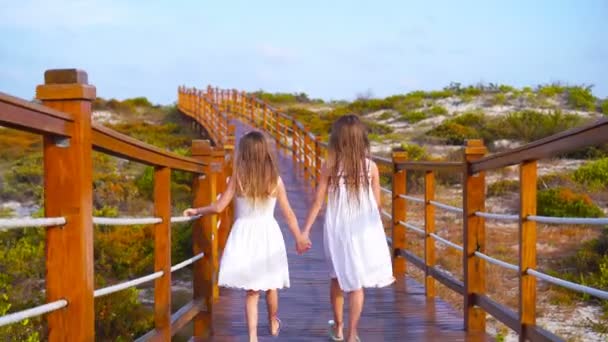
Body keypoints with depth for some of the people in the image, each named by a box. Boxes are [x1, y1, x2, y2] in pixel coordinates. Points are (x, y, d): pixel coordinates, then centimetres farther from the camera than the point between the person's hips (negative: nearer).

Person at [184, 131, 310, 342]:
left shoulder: (237, 178, -7)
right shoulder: (275, 179, -4)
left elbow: (219, 207, -5)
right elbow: (288, 213, 0)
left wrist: (196, 211, 11)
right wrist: (299, 238, 9)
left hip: (245, 235, -1)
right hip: (268, 234, 1)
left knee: (252, 291, 6)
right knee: (271, 285, 22)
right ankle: (273, 324, 42)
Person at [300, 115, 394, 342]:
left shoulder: (329, 166, -8)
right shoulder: (371, 167, -6)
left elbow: (318, 201, -6)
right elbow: (377, 203, 0)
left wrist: (305, 231, 0)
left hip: (337, 230, 1)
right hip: (364, 231, -1)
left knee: (338, 278, 20)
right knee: (357, 283, 6)